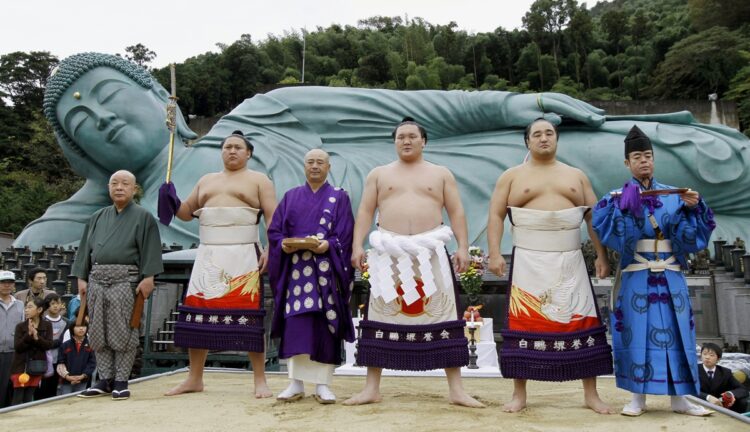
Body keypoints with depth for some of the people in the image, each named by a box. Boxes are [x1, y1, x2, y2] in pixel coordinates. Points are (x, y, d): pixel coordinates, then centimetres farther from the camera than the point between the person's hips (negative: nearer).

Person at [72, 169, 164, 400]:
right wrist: (81, 277, 10)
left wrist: (148, 277, -14)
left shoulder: (143, 216, 3)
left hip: (125, 280, -5)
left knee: (122, 333, -4)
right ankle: (105, 379, 15)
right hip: (96, 279, 5)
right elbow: (86, 249, 18)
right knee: (98, 332, 6)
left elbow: (149, 250, -5)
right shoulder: (98, 217, 18)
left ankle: (121, 381, 3)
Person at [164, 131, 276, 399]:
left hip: (244, 257, -5)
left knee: (249, 317, -7)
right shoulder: (206, 181, 22)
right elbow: (186, 213, 24)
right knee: (197, 314, 3)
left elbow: (272, 217, -3)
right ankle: (194, 379, 16)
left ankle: (260, 381, 1)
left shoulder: (259, 180, 6)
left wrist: (270, 251, -17)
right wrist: (173, 200, 3)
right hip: (208, 257, 5)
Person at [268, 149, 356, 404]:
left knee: (325, 323, -4)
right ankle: (296, 382, 2)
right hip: (295, 267, 2)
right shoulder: (291, 197, 17)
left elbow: (344, 235, 0)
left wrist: (328, 245, -18)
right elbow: (274, 231, 10)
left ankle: (322, 384, 4)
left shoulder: (339, 198, 10)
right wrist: (284, 245, -10)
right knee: (295, 321, -5)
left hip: (327, 269, -1)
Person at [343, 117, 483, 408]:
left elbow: (456, 213, 7)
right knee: (381, 317, 1)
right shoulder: (378, 174, 14)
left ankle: (456, 389, 5)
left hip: (431, 252, 0)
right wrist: (357, 245, -4)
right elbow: (365, 212, 8)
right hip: (389, 253, 1)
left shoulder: (441, 174, 13)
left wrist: (463, 247, -4)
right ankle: (372, 388, 10)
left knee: (442, 316, -2)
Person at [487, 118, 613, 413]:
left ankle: (591, 394, 13)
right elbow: (496, 216, 2)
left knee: (582, 324, 1)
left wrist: (601, 255, 3)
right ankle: (519, 395, 8)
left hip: (570, 262, 2)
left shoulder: (576, 175, 15)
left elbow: (594, 217, 12)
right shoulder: (512, 176, 7)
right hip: (528, 262, -2)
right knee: (524, 325, -2)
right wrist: (495, 254, -10)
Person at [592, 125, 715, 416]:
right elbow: (607, 230, -12)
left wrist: (694, 207, -15)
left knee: (674, 331, 4)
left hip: (670, 277, 2)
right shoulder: (619, 198, 4)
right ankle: (638, 398, 9)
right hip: (635, 277, -2)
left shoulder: (673, 195, 10)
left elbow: (689, 233, 1)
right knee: (637, 332, 0)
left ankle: (679, 398, 14)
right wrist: (626, 206, -22)